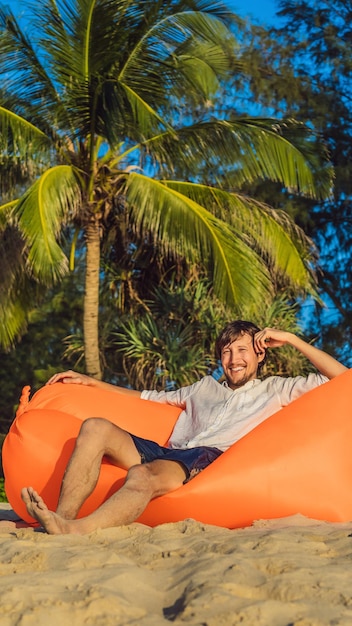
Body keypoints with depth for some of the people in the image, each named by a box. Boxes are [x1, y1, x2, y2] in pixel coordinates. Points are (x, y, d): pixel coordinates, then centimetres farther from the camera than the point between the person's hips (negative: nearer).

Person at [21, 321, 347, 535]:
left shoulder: (274, 390, 25)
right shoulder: (206, 387, 38)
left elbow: (341, 380, 17)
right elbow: (148, 398, 37)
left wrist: (291, 339, 16)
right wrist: (92, 382, 30)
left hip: (210, 458, -5)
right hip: (169, 454, 6)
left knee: (142, 475, -38)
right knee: (95, 427, -20)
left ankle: (74, 531, -62)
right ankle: (63, 517, -38)